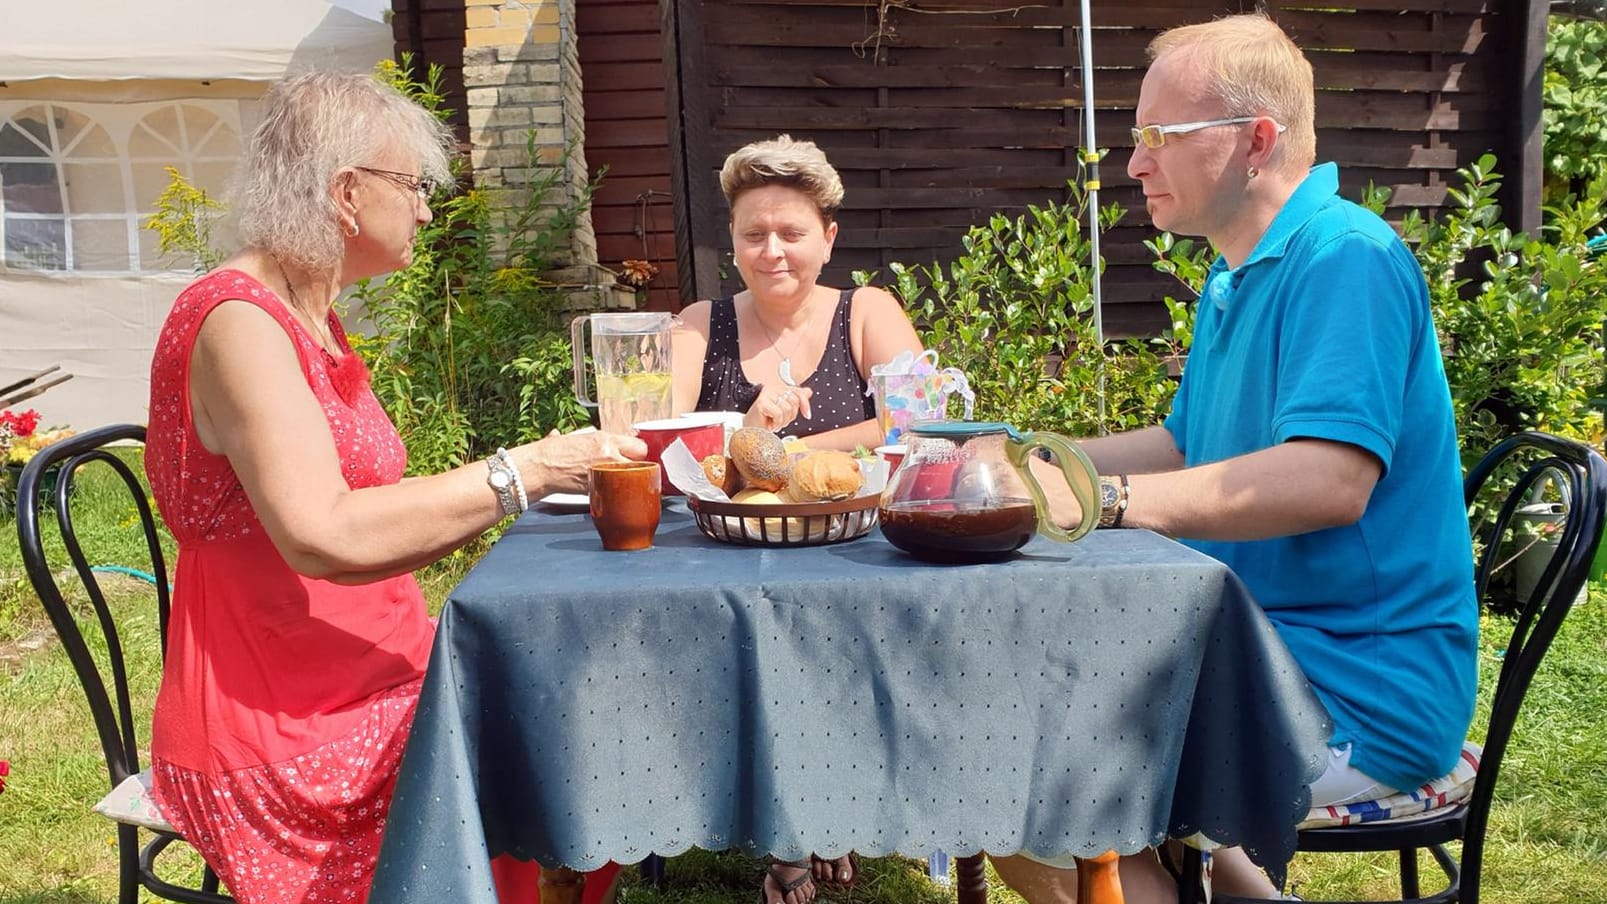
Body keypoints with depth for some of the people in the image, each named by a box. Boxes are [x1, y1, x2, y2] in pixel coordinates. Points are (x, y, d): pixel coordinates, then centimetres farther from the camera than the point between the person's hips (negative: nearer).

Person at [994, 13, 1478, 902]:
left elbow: (1329, 479, -30)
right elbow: (1187, 447, 21)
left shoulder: (1343, 259, -17)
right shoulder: (1235, 276, 15)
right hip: (1261, 647, 10)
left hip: (1360, 691, -10)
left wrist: (1100, 498, -29)